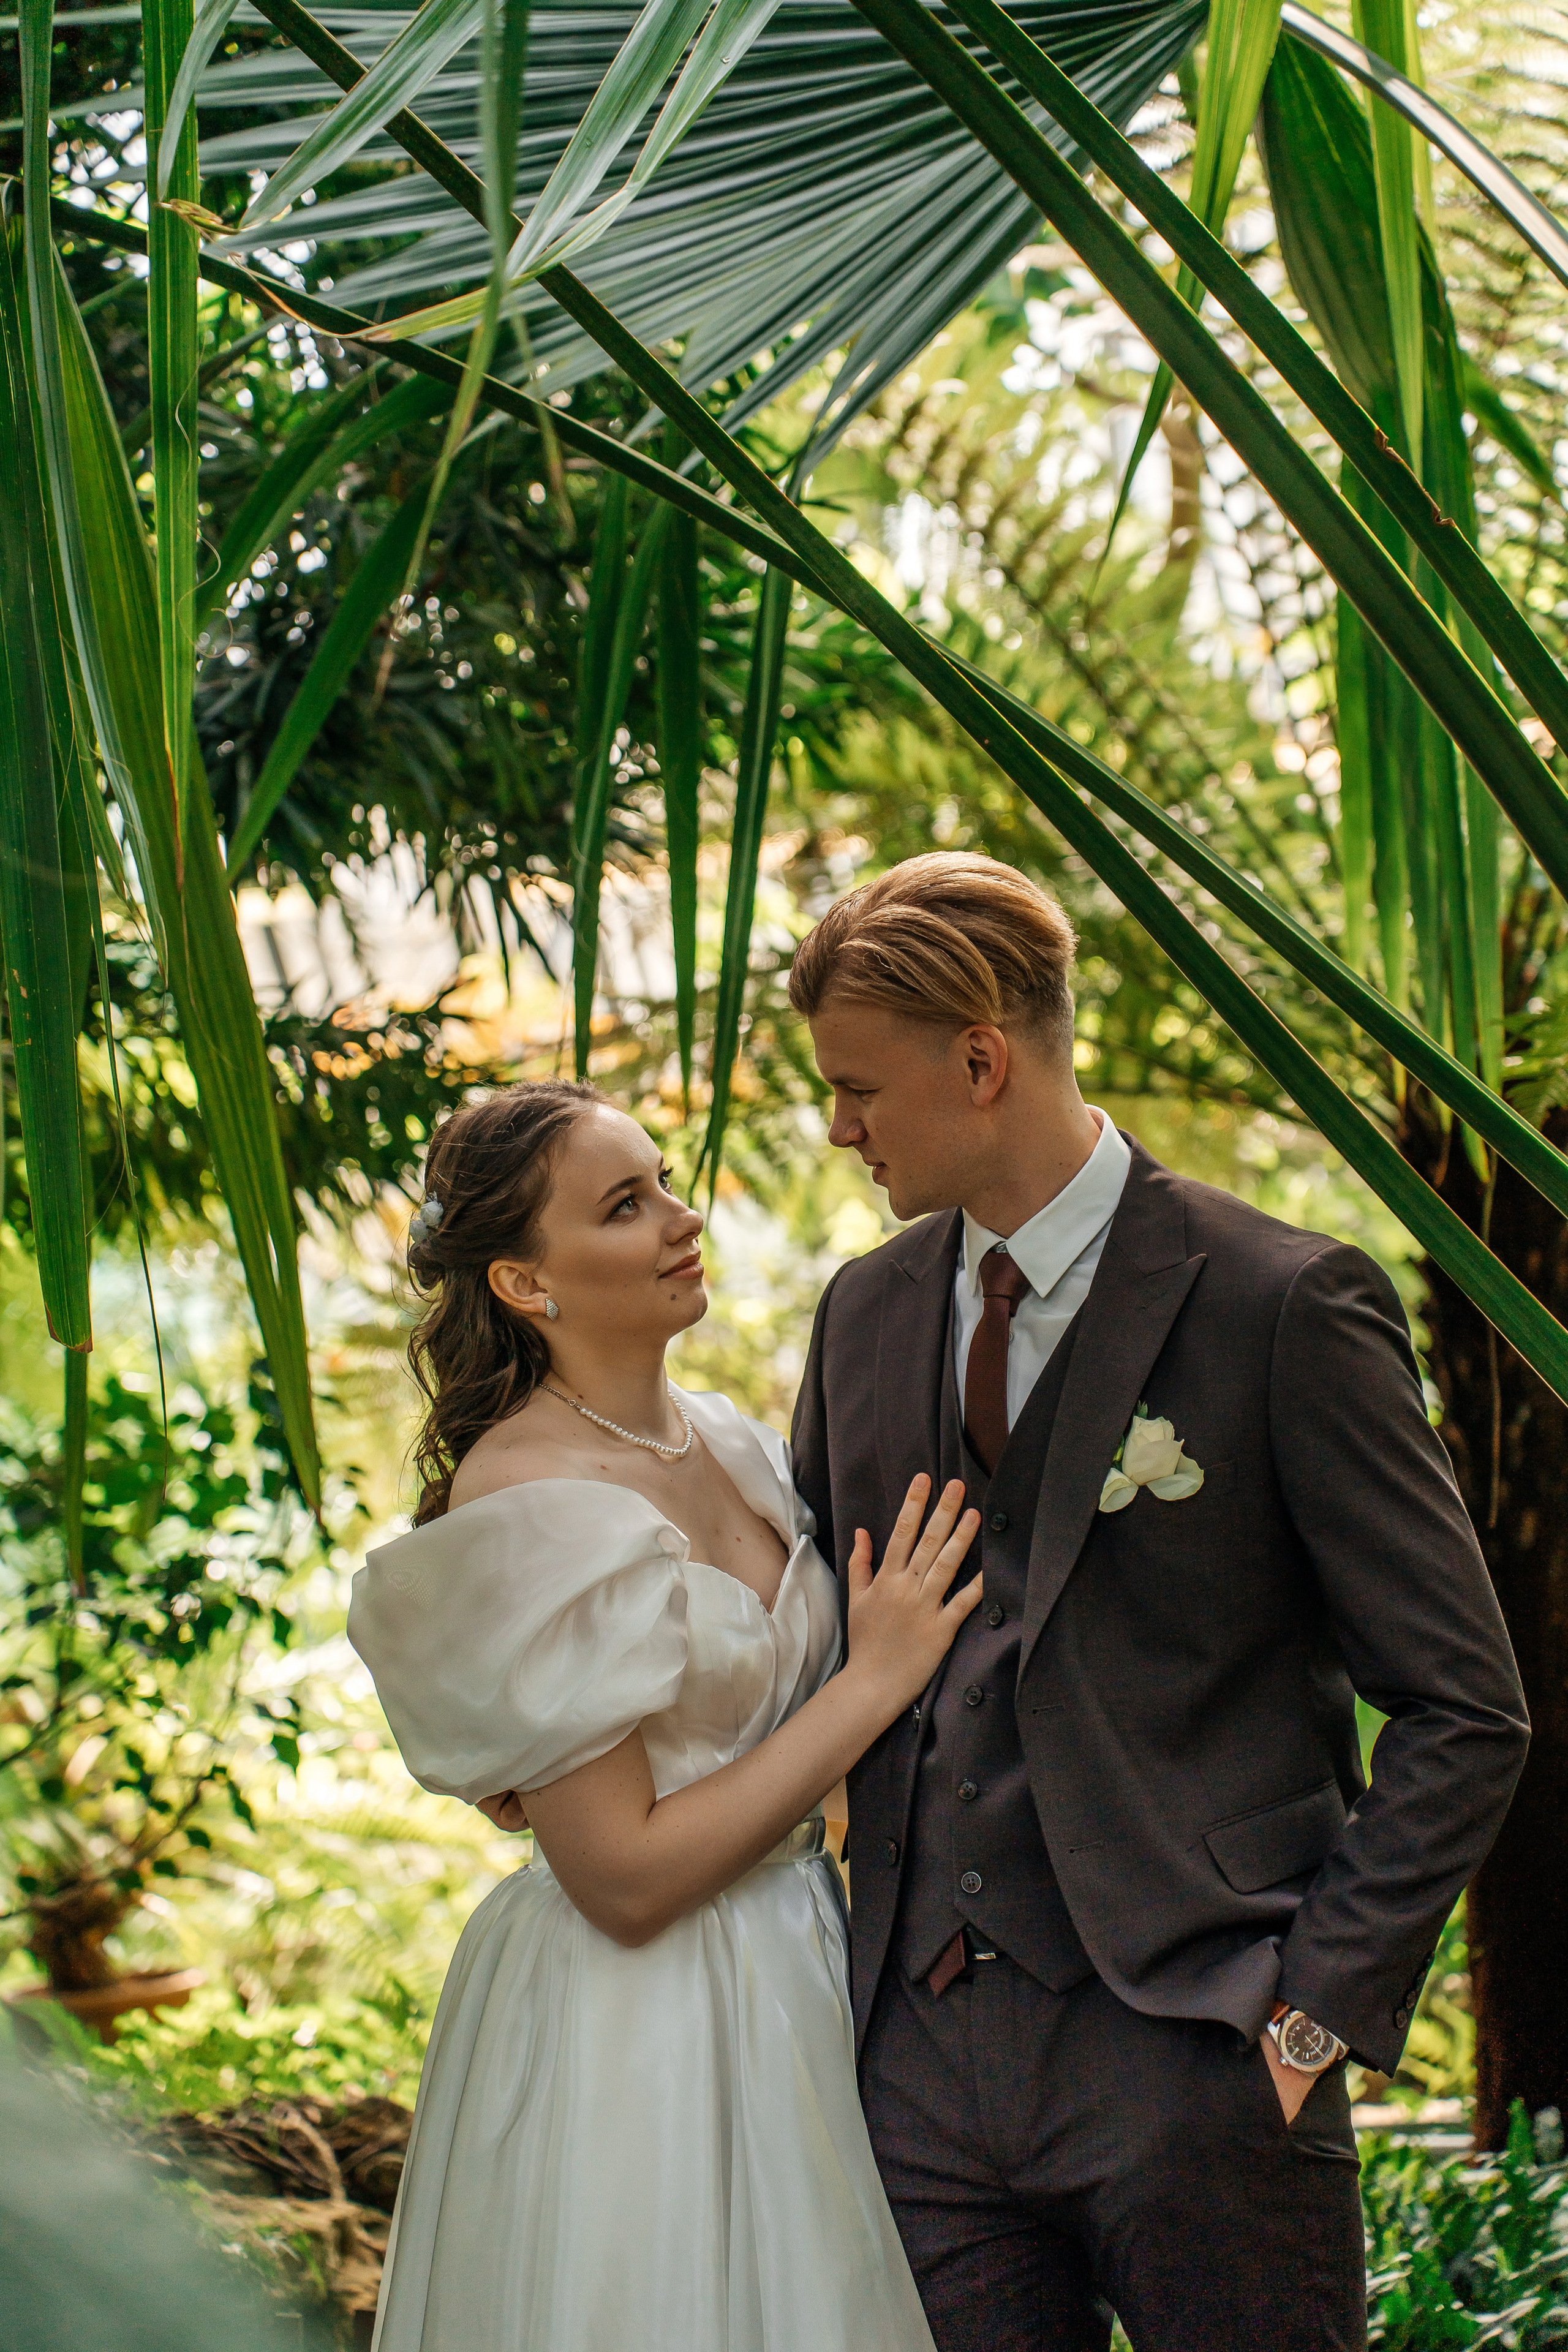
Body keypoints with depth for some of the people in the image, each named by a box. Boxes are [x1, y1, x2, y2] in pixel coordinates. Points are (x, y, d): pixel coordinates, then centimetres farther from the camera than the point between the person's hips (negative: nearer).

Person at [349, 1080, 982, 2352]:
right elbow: (624, 1879, -22)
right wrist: (874, 1682, -19)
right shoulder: (526, 1507, -20)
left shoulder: (725, 1439, 4)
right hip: (633, 2043, -8)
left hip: (794, 1981, 8)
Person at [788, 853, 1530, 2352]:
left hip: (1191, 2057, -5)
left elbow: (1462, 1713, -6)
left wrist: (1316, 2010, -11)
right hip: (921, 2055, 5)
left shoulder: (1283, 1308, -7)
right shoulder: (867, 1312, 11)